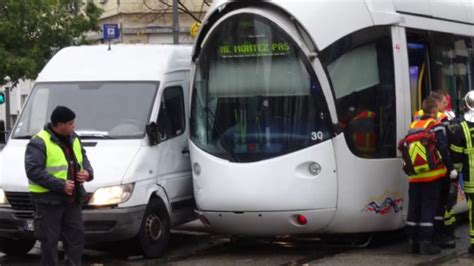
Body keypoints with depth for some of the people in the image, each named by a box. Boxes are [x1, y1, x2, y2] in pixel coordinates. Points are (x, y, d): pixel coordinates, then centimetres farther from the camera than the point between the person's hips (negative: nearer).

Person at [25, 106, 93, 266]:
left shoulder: (73, 139, 11)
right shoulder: (39, 143, -15)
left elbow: (83, 158, 24)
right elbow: (33, 171, -21)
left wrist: (88, 172, 0)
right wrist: (61, 185, -24)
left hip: (72, 198, 7)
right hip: (48, 200, -7)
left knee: (76, 235, 8)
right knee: (49, 240, -1)